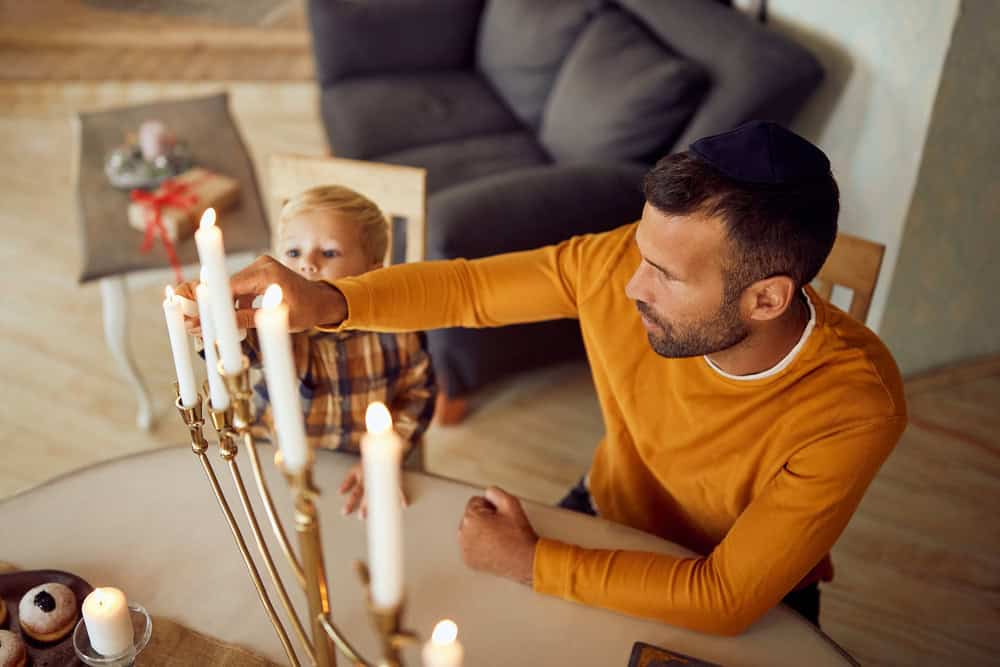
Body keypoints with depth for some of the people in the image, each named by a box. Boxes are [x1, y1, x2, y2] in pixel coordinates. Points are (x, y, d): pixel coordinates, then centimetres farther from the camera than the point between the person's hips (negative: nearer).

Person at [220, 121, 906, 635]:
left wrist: (529, 562, -28)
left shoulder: (854, 410, -34)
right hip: (608, 514, 3)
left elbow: (726, 600, -31)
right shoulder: (618, 263, -27)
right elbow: (469, 286, -13)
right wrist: (329, 302, -27)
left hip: (754, 597, -2)